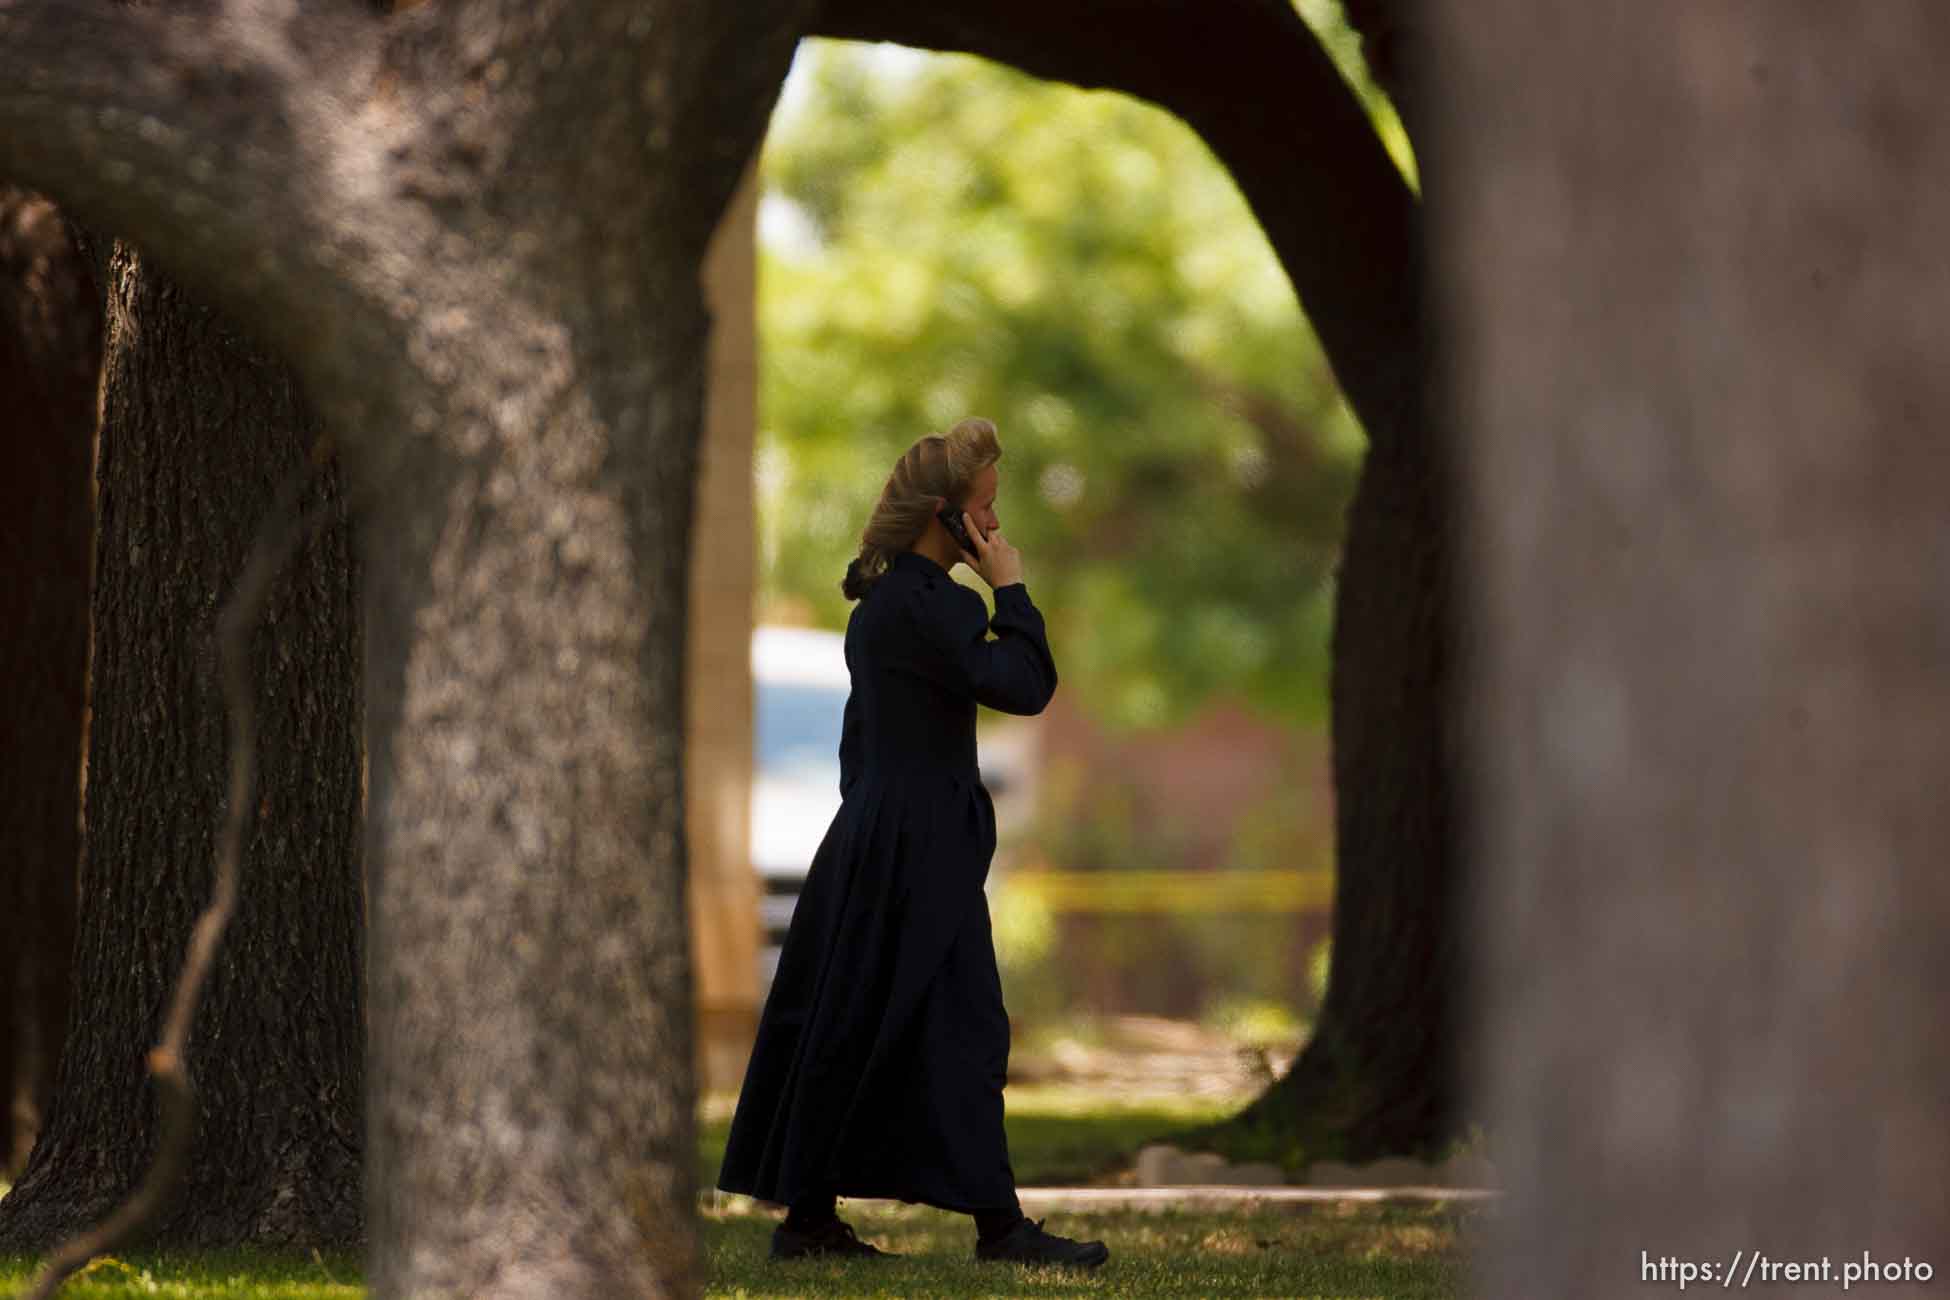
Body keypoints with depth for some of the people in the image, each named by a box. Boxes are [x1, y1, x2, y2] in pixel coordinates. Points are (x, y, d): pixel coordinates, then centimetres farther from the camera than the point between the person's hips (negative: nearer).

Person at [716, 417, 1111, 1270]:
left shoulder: (881, 600, 15)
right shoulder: (925, 604, -16)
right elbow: (1023, 686, -21)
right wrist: (1010, 587, -10)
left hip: (872, 839, 10)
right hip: (918, 848, -10)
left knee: (847, 1031, 10)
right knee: (960, 1028, -9)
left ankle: (808, 1216, 13)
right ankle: (998, 1223, -9)